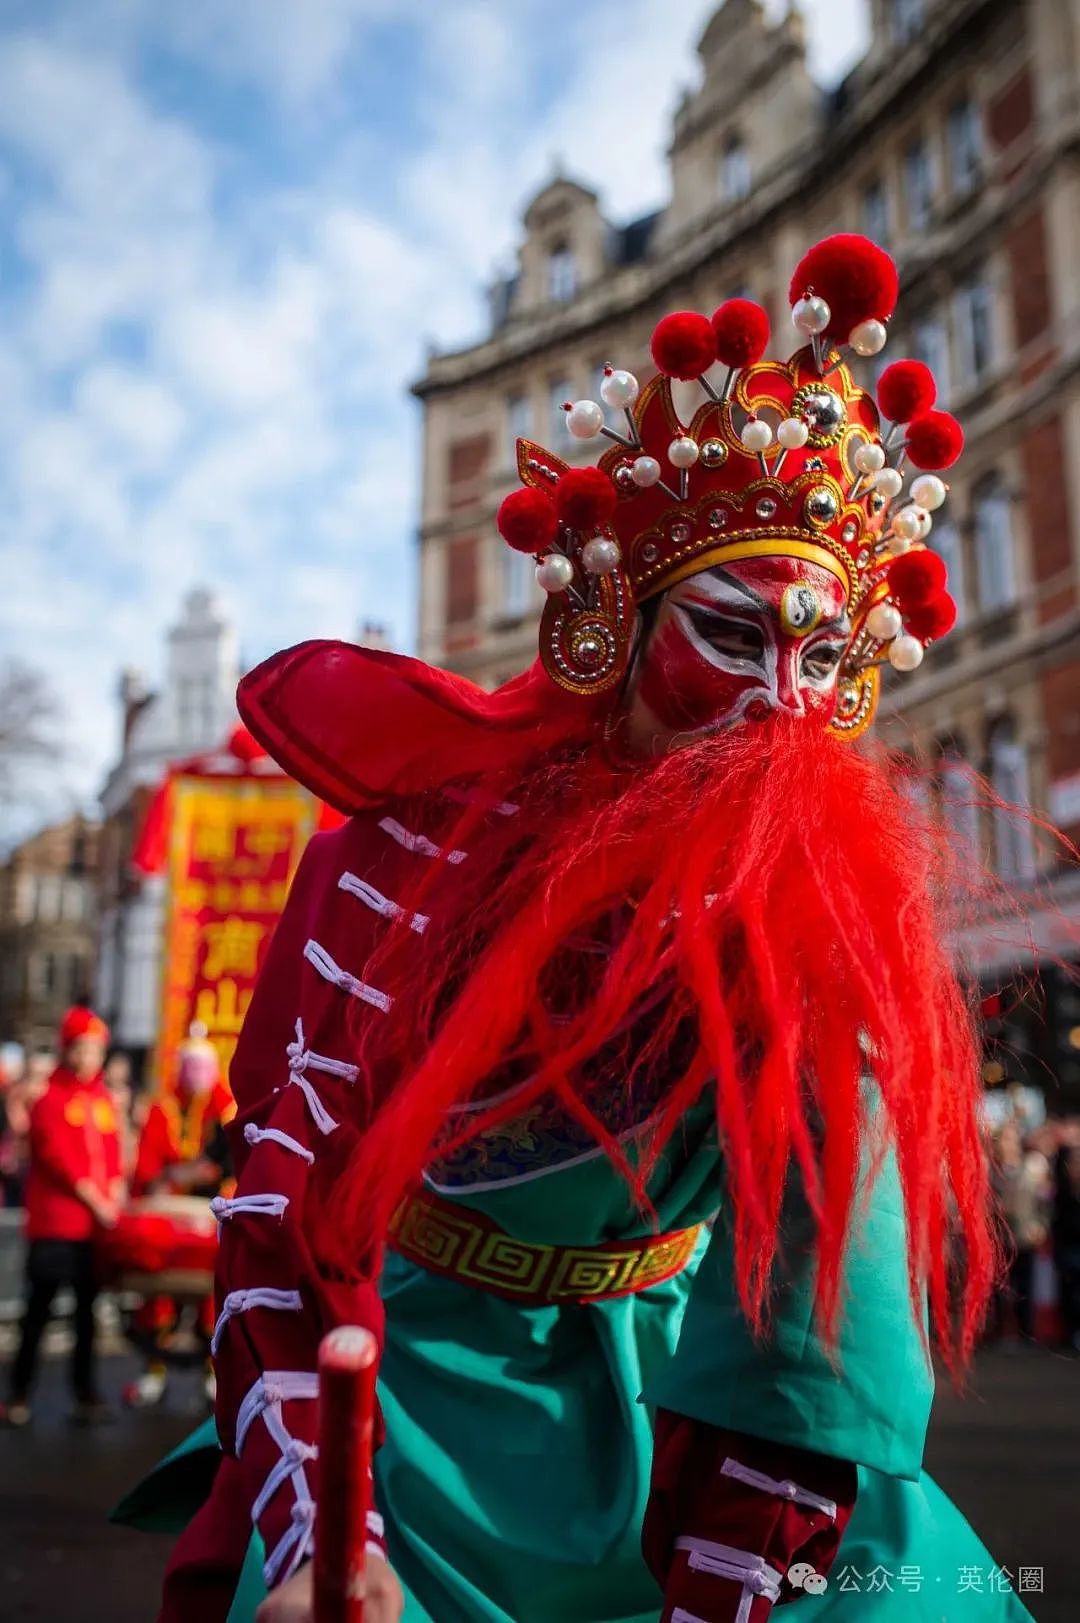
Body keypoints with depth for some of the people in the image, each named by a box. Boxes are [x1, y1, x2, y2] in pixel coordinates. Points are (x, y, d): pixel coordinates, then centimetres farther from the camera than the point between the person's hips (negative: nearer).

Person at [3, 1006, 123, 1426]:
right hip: (55, 1221, -5)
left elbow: (112, 1155, 12)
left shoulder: (103, 1098, 13)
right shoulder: (50, 1096, -3)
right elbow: (57, 1156, -11)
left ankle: (85, 1394, 14)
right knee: (39, 1309, -1)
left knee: (87, 1310, 8)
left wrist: (115, 1199, -4)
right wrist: (95, 1201, -13)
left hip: (98, 1224, 5)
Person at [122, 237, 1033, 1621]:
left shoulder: (831, 899, -13)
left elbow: (817, 1297, -15)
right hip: (414, 1375, -2)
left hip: (662, 1385, 3)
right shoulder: (419, 841, -18)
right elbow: (288, 1194, -20)